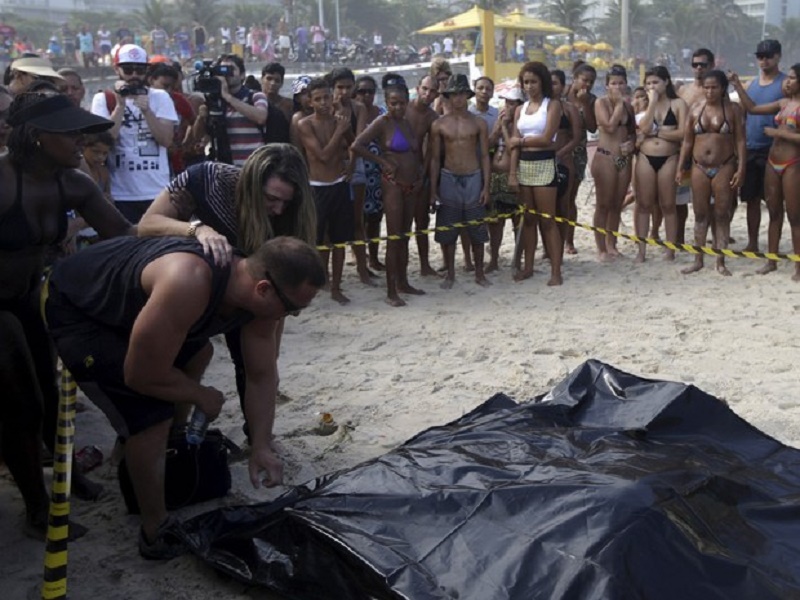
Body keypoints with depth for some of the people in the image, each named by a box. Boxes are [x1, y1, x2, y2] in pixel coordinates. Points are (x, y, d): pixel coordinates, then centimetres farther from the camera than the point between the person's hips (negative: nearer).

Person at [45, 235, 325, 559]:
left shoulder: (258, 294, -15)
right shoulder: (189, 284, -41)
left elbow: (261, 376, -3)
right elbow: (144, 376, -31)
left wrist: (262, 446, -10)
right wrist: (201, 396, -14)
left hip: (124, 299, 8)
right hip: (74, 308, -8)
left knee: (197, 353, 22)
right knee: (150, 415, -17)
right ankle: (157, 533, 1)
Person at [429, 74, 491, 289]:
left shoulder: (478, 123, 2)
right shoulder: (439, 125, 2)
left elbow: (485, 156, 4)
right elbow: (435, 158, 4)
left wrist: (486, 186, -3)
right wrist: (433, 190, 0)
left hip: (473, 179, 0)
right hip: (448, 180, 0)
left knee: (477, 231, 6)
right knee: (446, 231, 4)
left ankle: (479, 273, 19)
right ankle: (450, 273, 18)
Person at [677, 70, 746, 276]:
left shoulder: (733, 109, -1)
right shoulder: (696, 110, 6)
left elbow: (740, 141, -3)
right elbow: (687, 142, 9)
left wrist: (741, 168, -11)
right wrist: (680, 168, 5)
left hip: (724, 168, -2)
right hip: (699, 168, 3)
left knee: (722, 215, 1)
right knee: (700, 215, 7)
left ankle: (720, 262, 7)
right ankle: (698, 260, 14)